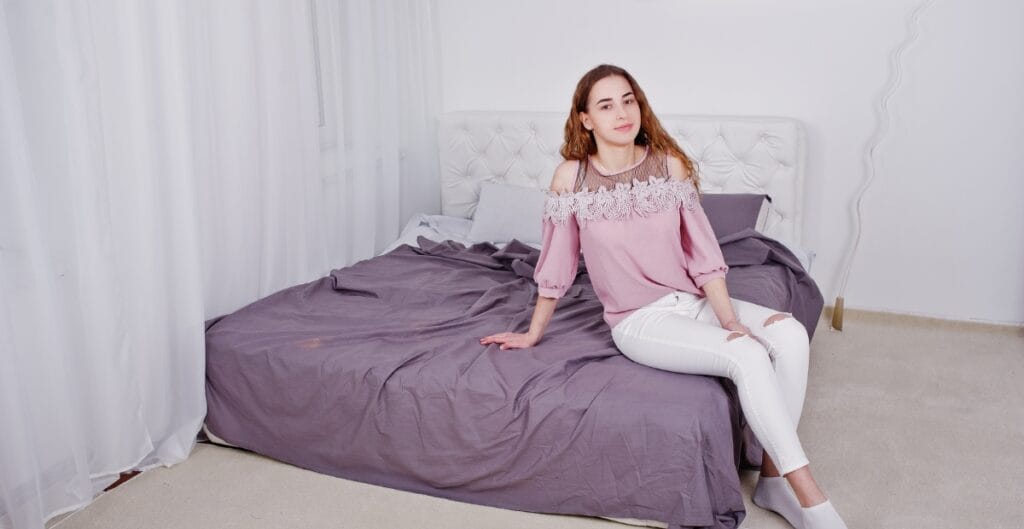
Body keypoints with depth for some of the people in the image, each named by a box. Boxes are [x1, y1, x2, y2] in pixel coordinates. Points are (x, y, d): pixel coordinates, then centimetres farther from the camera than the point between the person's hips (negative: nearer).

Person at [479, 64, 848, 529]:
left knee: (791, 335, -23)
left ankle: (772, 478, -9)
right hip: (640, 320, -4)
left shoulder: (668, 164, -1)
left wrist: (730, 319, -12)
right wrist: (533, 334, 9)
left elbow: (702, 251, -1)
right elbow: (556, 264, 2)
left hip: (693, 302, 4)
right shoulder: (572, 177, -8)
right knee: (748, 357, -28)